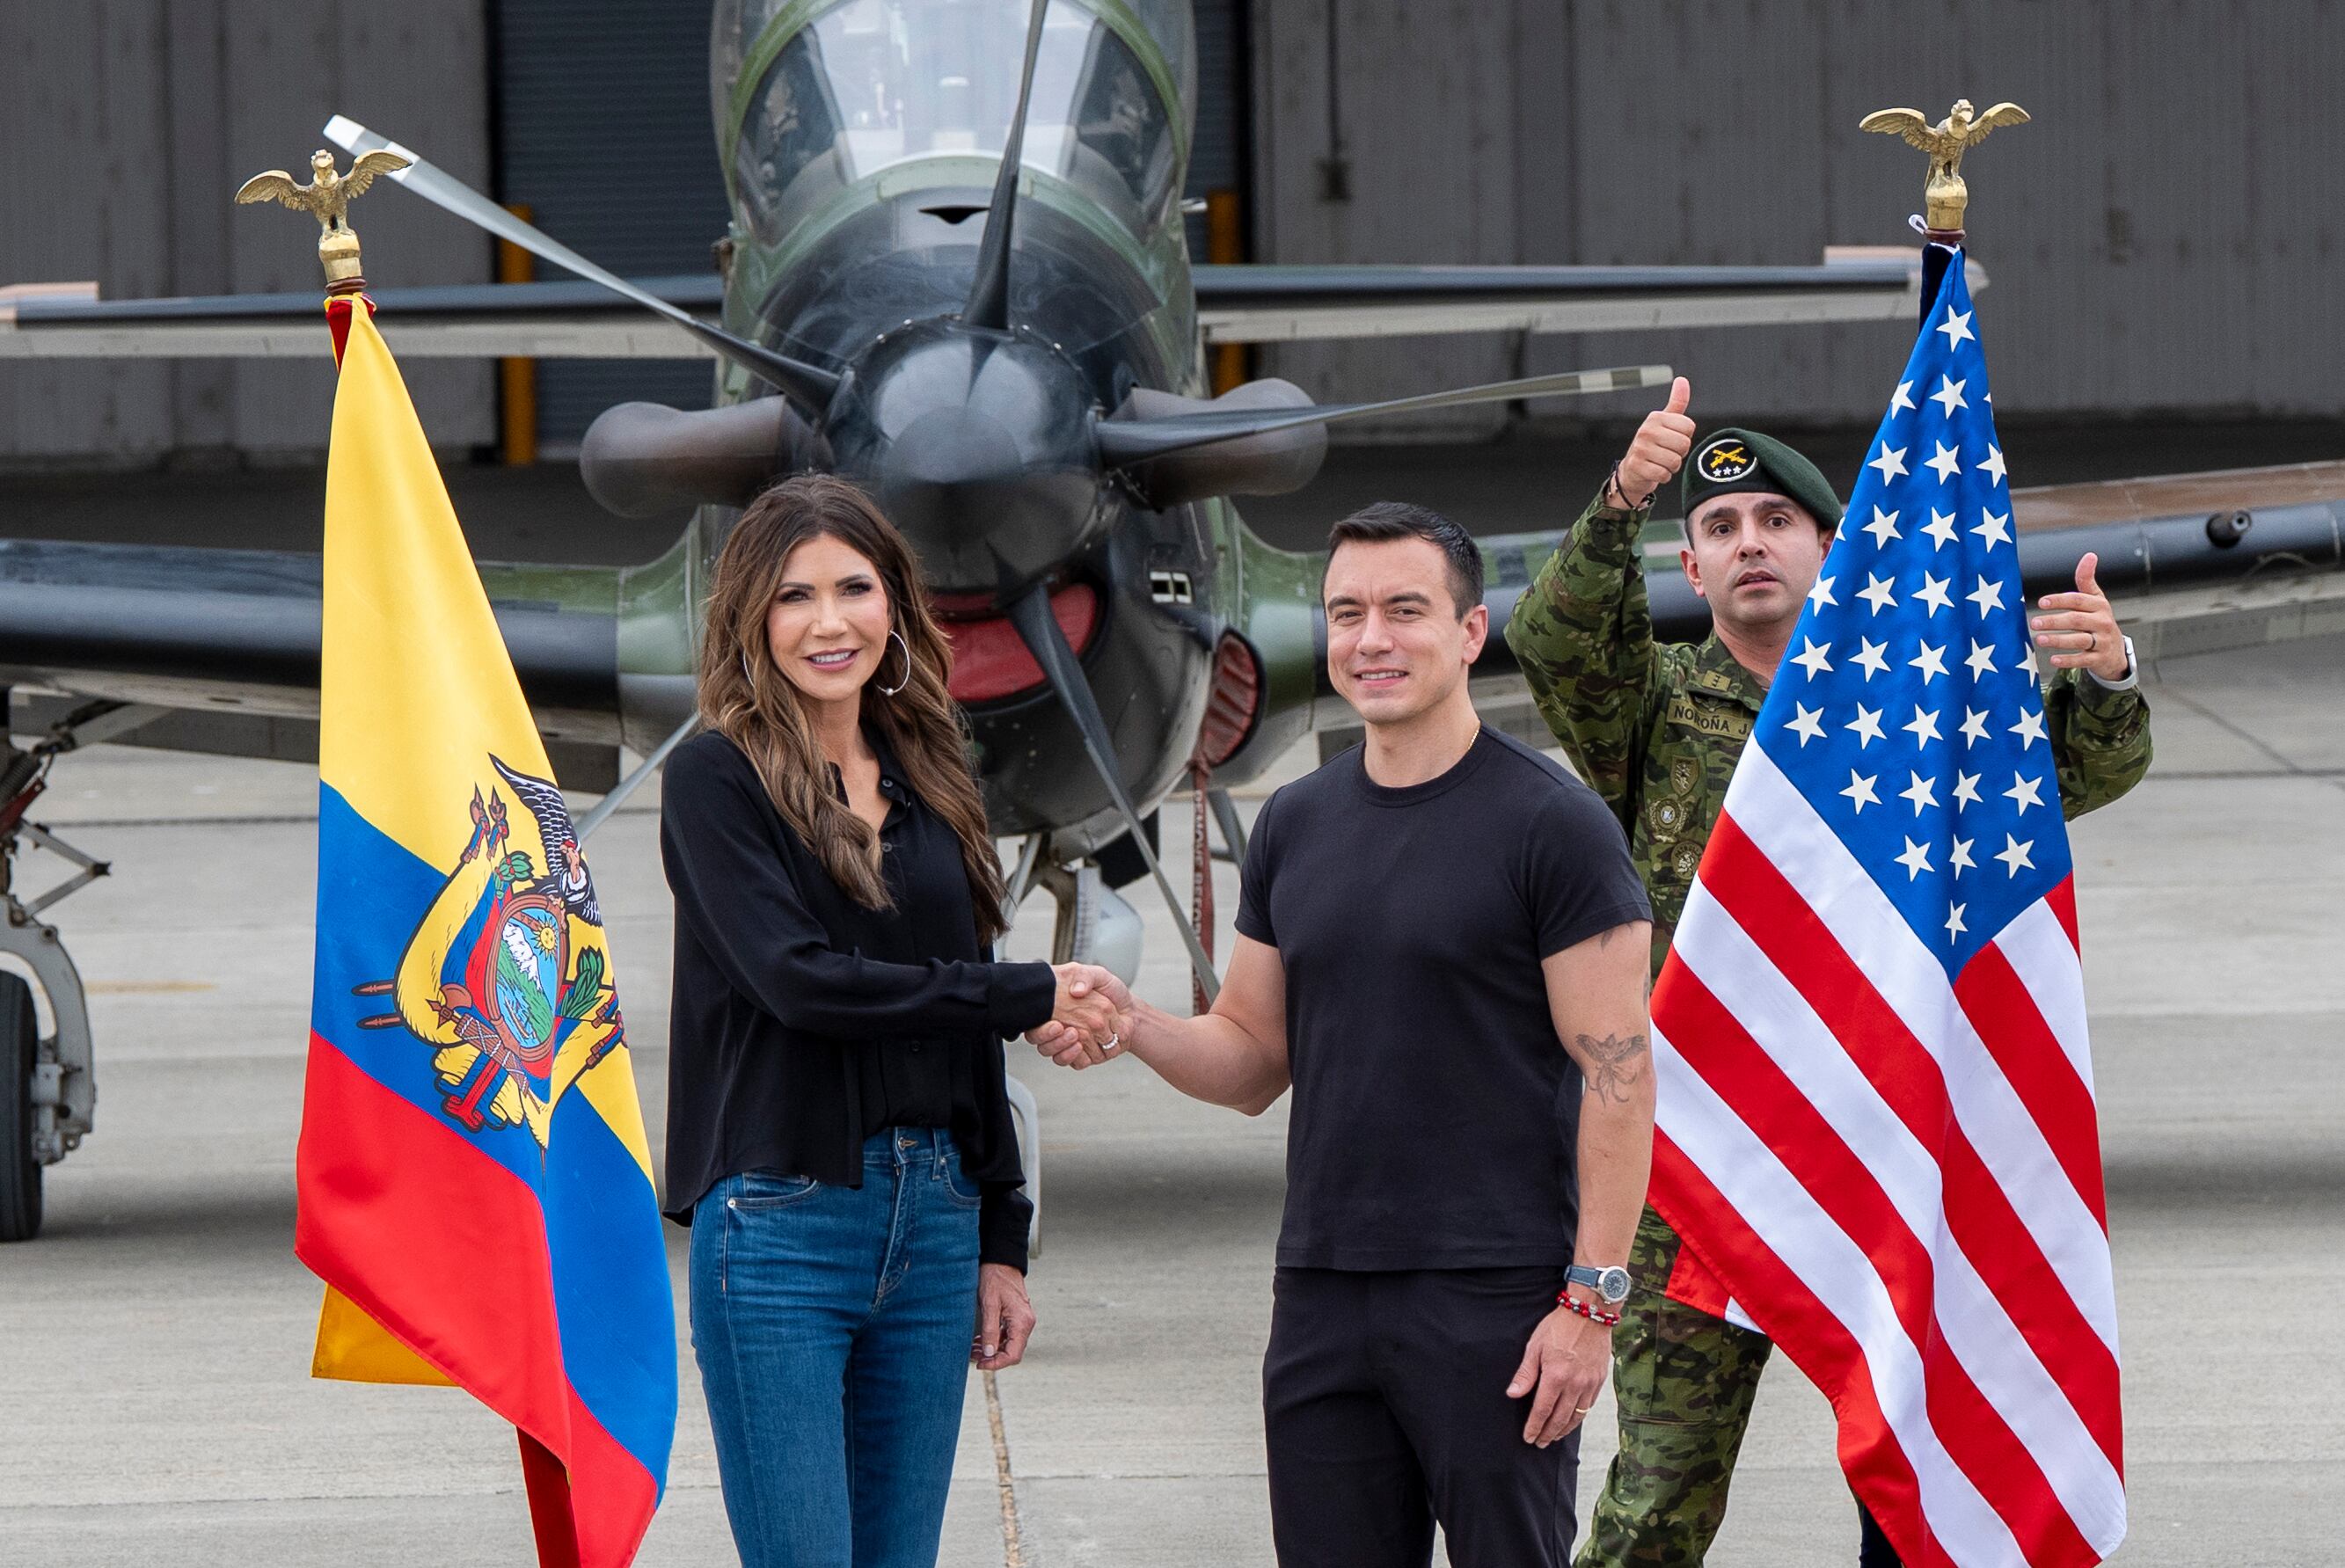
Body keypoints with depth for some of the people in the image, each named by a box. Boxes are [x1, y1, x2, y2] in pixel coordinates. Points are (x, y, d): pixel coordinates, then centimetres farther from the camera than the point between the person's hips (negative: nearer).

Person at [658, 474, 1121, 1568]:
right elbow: (799, 979, -16)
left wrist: (1000, 1241, 13)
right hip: (780, 1226, -6)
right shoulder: (718, 778, -4)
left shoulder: (928, 781, 14)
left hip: (932, 1222, 6)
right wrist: (1032, 995, -10)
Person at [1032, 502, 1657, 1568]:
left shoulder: (1549, 822, -5)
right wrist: (1132, 1029, -3)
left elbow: (1617, 1070, -8)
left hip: (1495, 1298, -6)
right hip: (1321, 1294, 6)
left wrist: (1591, 1297, -14)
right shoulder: (1297, 825, 13)